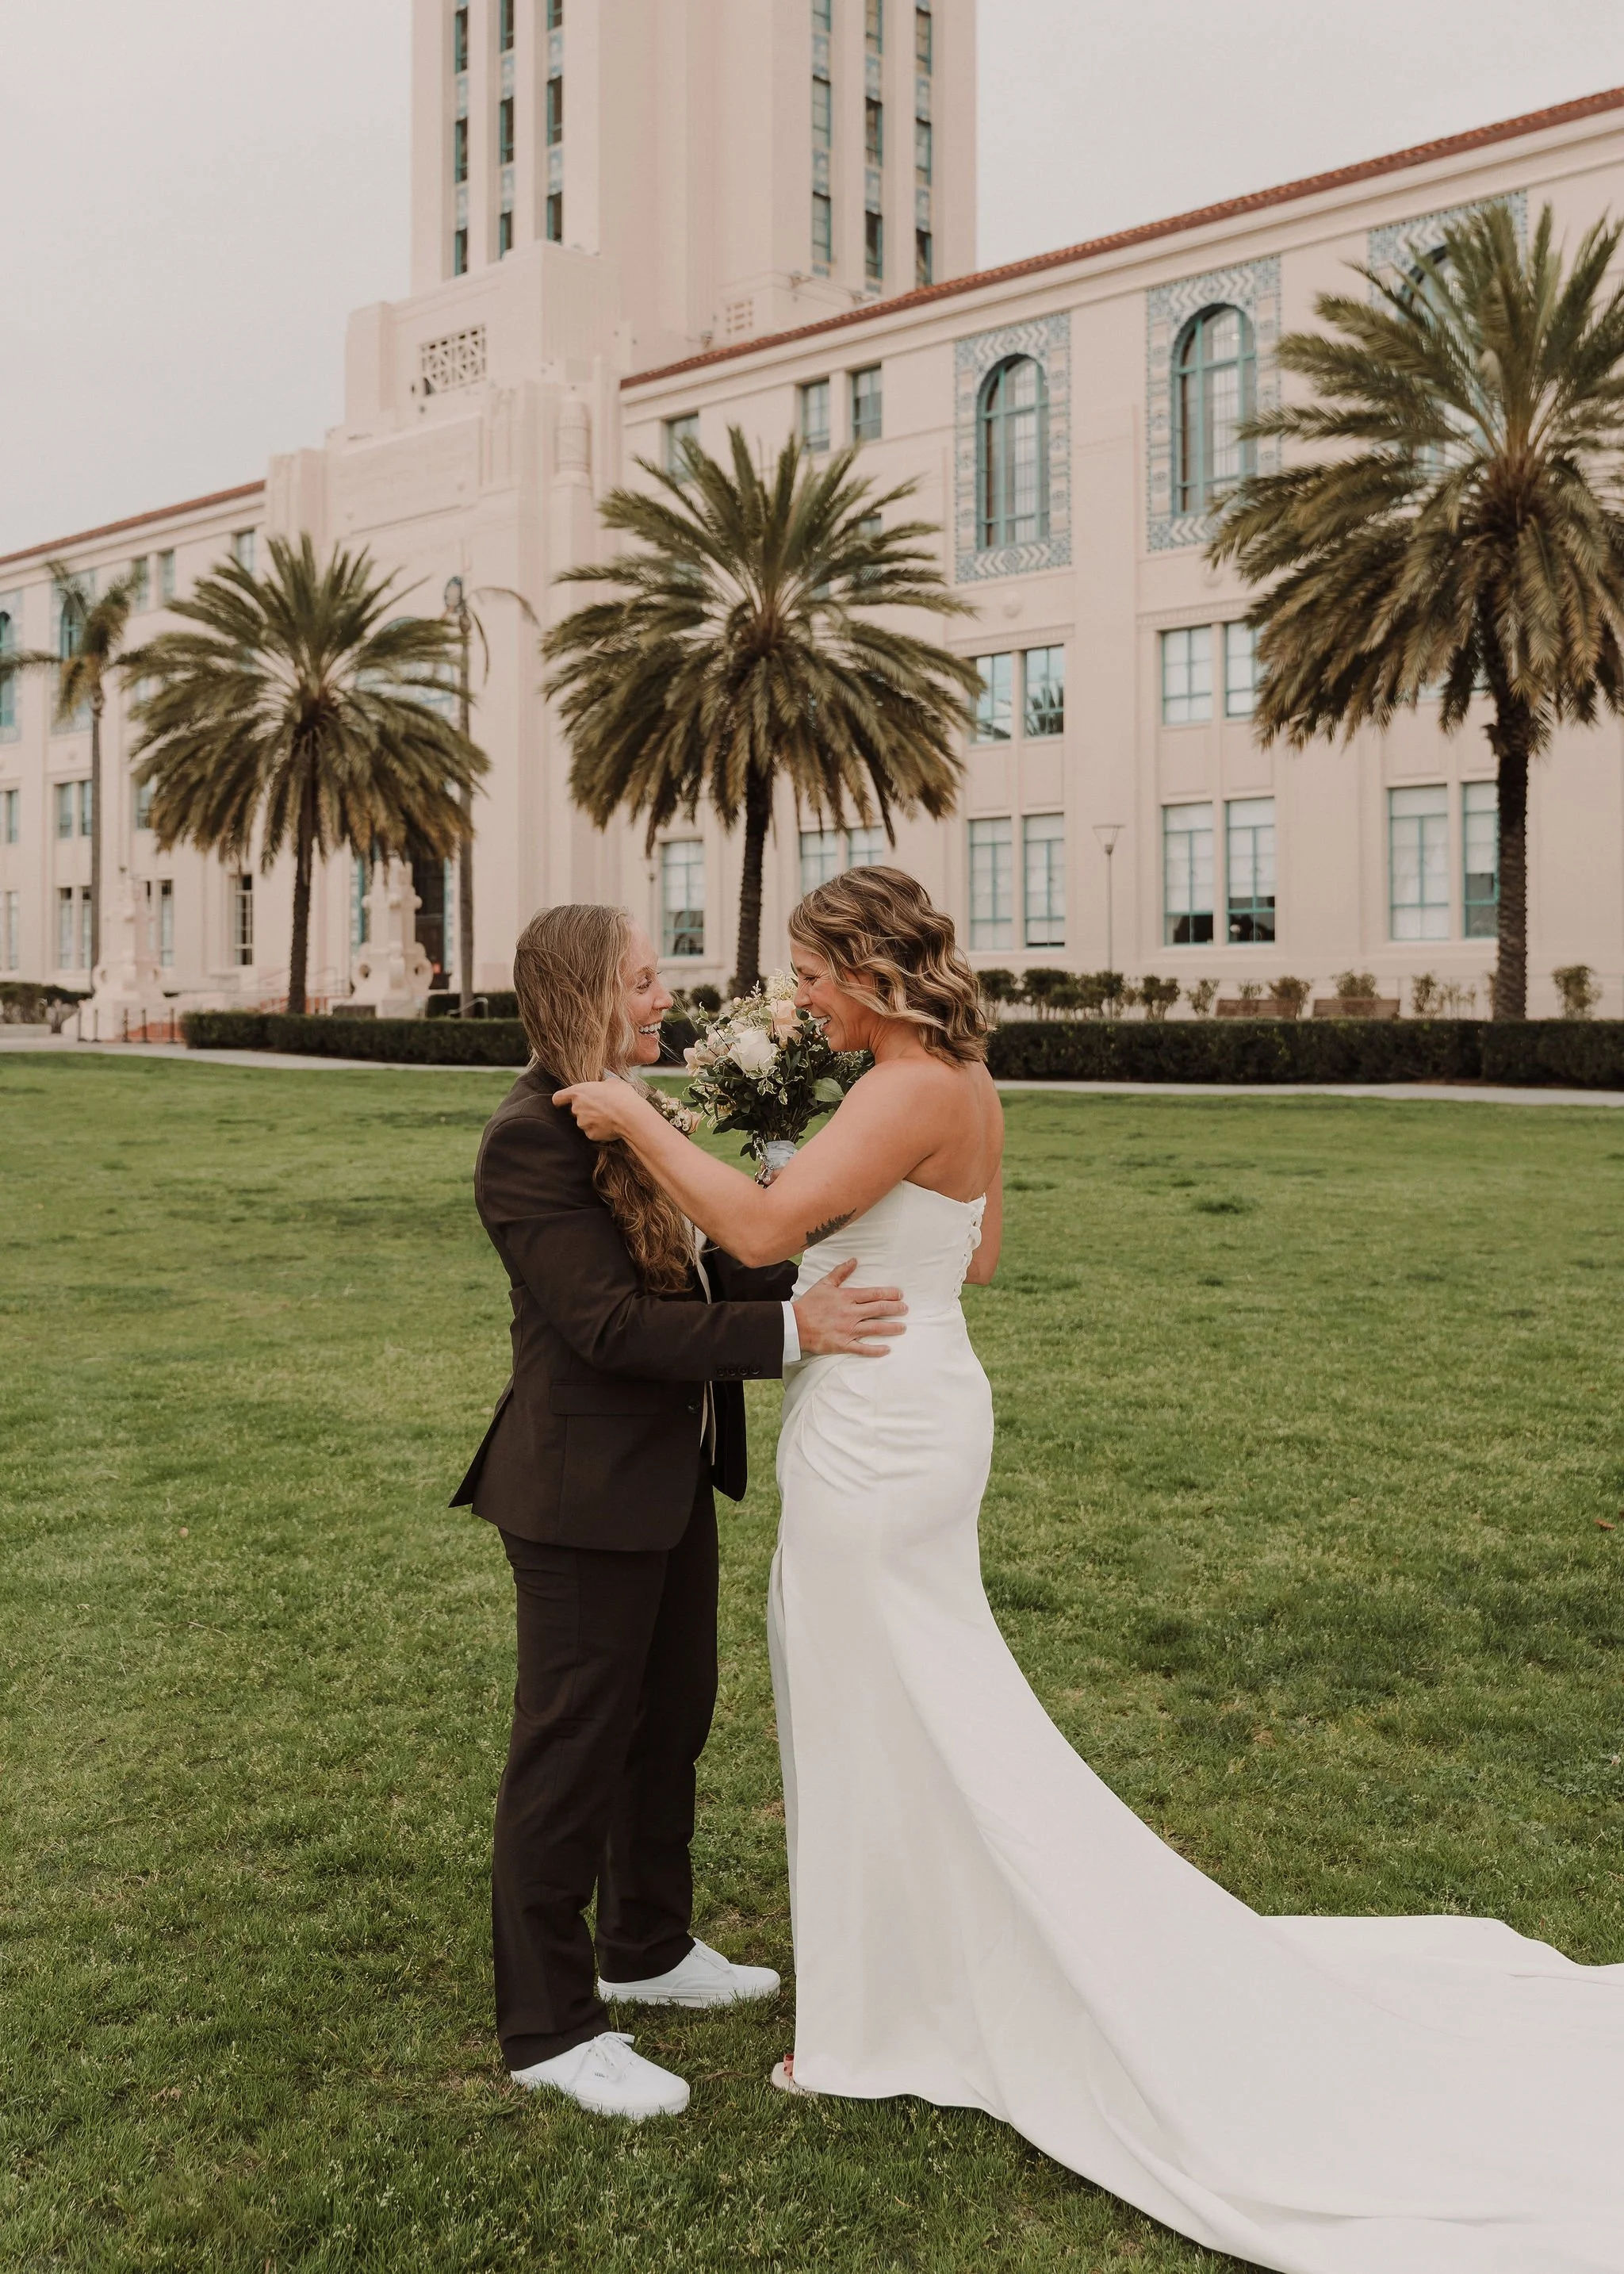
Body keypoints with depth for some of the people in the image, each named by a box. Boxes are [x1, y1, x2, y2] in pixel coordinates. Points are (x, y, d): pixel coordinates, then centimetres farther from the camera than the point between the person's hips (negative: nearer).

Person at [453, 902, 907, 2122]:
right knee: (573, 1751, 4)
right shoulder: (533, 1137, -20)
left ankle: (649, 1949, 42)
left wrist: (816, 1274, -1)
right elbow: (610, 1321, -27)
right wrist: (789, 1330, -28)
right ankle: (549, 2024, 20)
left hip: (672, 1476, 10)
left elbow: (702, 1271, 12)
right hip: (585, 1493, -10)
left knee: (672, 1722, 22)